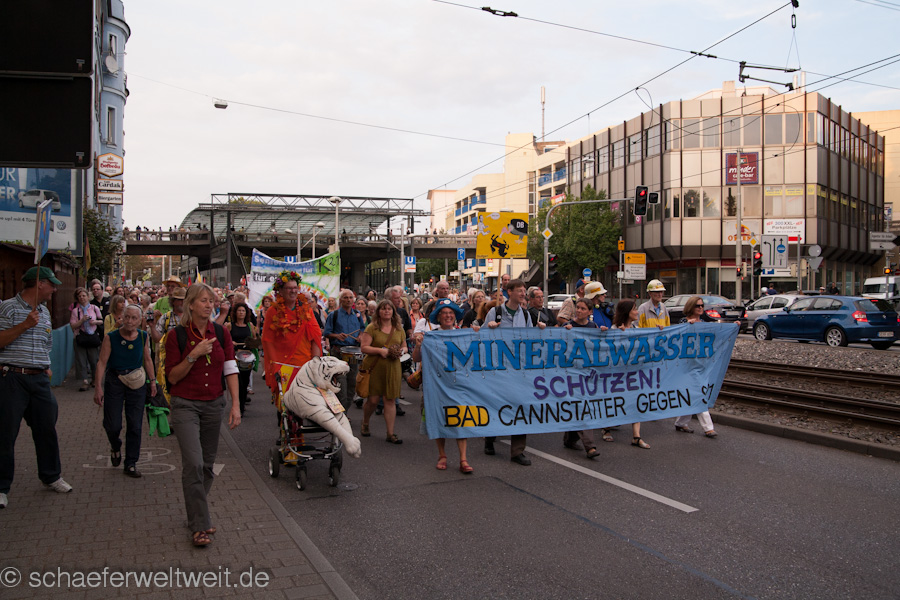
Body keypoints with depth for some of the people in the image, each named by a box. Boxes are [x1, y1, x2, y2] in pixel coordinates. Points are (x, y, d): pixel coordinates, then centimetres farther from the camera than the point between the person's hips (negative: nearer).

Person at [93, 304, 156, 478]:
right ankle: (115, 446, 35)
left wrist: (152, 381, 8)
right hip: (114, 382, -2)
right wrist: (98, 387, -16)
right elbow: (102, 362, -10)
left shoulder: (144, 337, 0)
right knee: (113, 425, -1)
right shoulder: (111, 338, -8)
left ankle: (131, 464, 15)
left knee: (135, 426, 3)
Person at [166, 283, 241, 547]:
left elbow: (230, 370, 2)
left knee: (207, 464, 11)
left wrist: (235, 404, -5)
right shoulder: (177, 336, -6)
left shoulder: (221, 333, 3)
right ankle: (199, 526, -6)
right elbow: (172, 377, -6)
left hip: (214, 404, 4)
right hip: (186, 405, -4)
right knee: (193, 463, -14)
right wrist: (194, 355, -19)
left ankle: (196, 513, 29)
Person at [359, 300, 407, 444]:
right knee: (373, 399, 1)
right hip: (375, 367, -3)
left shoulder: (399, 329, 13)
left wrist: (401, 351, -2)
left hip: (393, 368, 3)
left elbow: (405, 346, 20)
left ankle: (390, 434, 5)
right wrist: (380, 350, -18)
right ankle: (365, 425, 29)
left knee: (391, 400, 0)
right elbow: (363, 347, -7)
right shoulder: (372, 328, -1)